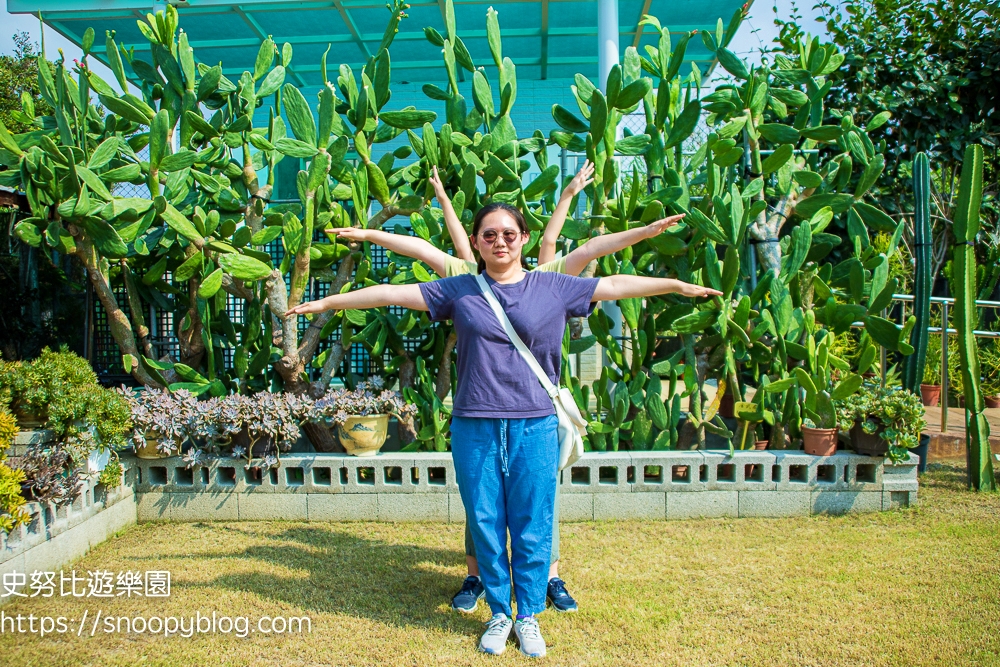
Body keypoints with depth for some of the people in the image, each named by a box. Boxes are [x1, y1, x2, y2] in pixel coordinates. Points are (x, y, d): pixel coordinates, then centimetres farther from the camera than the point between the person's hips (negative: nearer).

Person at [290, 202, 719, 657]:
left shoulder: (553, 288, 6)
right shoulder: (457, 291, 7)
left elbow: (615, 285, 8)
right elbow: (391, 293, 7)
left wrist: (679, 285, 8)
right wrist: (327, 302, 8)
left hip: (534, 428, 0)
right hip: (474, 428, 1)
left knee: (532, 529, 6)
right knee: (486, 526, 9)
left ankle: (528, 617, 26)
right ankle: (499, 614, 29)